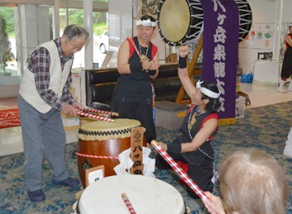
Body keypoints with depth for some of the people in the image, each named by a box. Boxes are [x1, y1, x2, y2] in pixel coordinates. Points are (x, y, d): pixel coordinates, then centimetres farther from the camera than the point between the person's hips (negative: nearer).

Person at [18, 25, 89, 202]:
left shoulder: (69, 56, -1)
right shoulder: (44, 52, -27)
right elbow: (42, 88, -29)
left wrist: (71, 102, -5)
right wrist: (62, 105, -26)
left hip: (51, 105, 8)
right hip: (31, 105, -8)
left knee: (58, 140, 14)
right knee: (35, 146, -3)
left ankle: (60, 176, 31)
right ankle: (34, 186, 11)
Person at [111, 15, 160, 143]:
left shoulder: (154, 49, 9)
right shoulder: (128, 43, -4)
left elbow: (154, 76, 13)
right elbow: (121, 68, -15)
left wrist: (152, 69, -10)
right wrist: (141, 66, -27)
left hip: (144, 94, 4)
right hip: (125, 94, -3)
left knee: (145, 128, 3)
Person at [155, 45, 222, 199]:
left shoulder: (211, 121, -31)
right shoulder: (196, 103, -13)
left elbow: (193, 146, -34)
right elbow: (184, 77, -11)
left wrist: (167, 147, -41)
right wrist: (182, 57, -28)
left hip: (200, 157, -7)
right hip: (182, 147, 7)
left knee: (195, 193, -9)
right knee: (158, 162, 15)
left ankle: (211, 175, 19)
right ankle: (185, 165, 32)